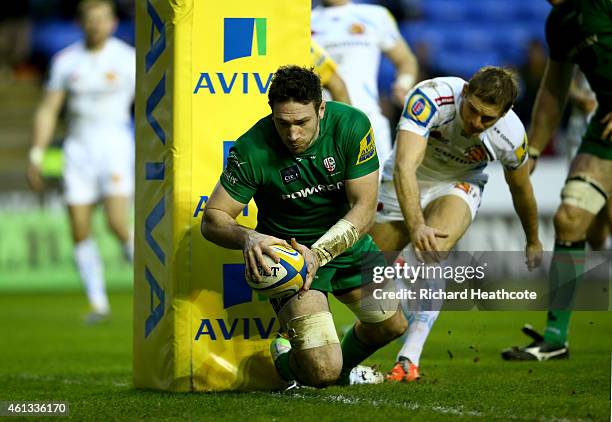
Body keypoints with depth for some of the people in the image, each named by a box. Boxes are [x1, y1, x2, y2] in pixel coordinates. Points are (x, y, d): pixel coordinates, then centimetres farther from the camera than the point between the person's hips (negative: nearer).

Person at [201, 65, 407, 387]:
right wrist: (248, 238, -42)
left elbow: (364, 207, -20)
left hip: (346, 240, 4)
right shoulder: (251, 150, -25)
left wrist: (318, 253, -35)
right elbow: (212, 220, -19)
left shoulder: (351, 125, -20)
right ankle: (284, 358, 21)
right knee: (322, 373, -16)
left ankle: (345, 365, 45)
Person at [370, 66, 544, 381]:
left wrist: (533, 242, 13)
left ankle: (409, 358, -35)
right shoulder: (430, 97, -36)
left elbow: (520, 188, -3)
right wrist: (416, 226, -58)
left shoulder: (511, 135, -26)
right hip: (405, 186, 0)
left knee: (434, 253, -31)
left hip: (457, 187, 0)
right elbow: (405, 166, -44)